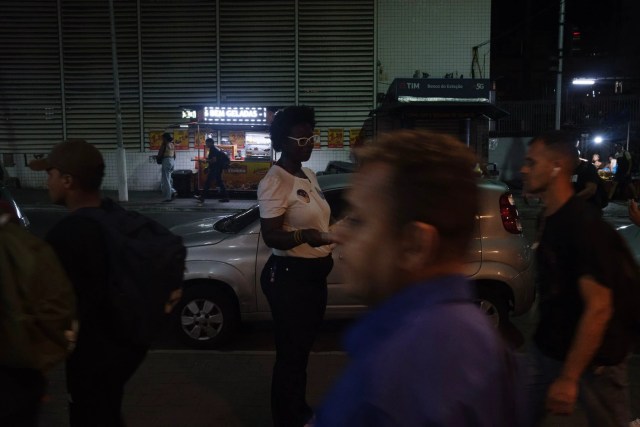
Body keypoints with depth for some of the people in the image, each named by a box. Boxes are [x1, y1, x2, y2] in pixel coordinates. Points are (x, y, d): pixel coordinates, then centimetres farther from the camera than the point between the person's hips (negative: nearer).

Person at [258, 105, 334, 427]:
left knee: (303, 348, 22)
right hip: (289, 275, -9)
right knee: (290, 353, 1)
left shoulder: (309, 176, 10)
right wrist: (303, 236, -39)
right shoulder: (275, 181, -17)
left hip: (315, 274, 9)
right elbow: (271, 236, -23)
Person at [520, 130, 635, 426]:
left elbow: (599, 308, -26)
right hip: (548, 348, 7)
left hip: (594, 358, -7)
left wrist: (568, 377, -27)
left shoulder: (586, 226, -23)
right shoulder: (546, 218, 3)